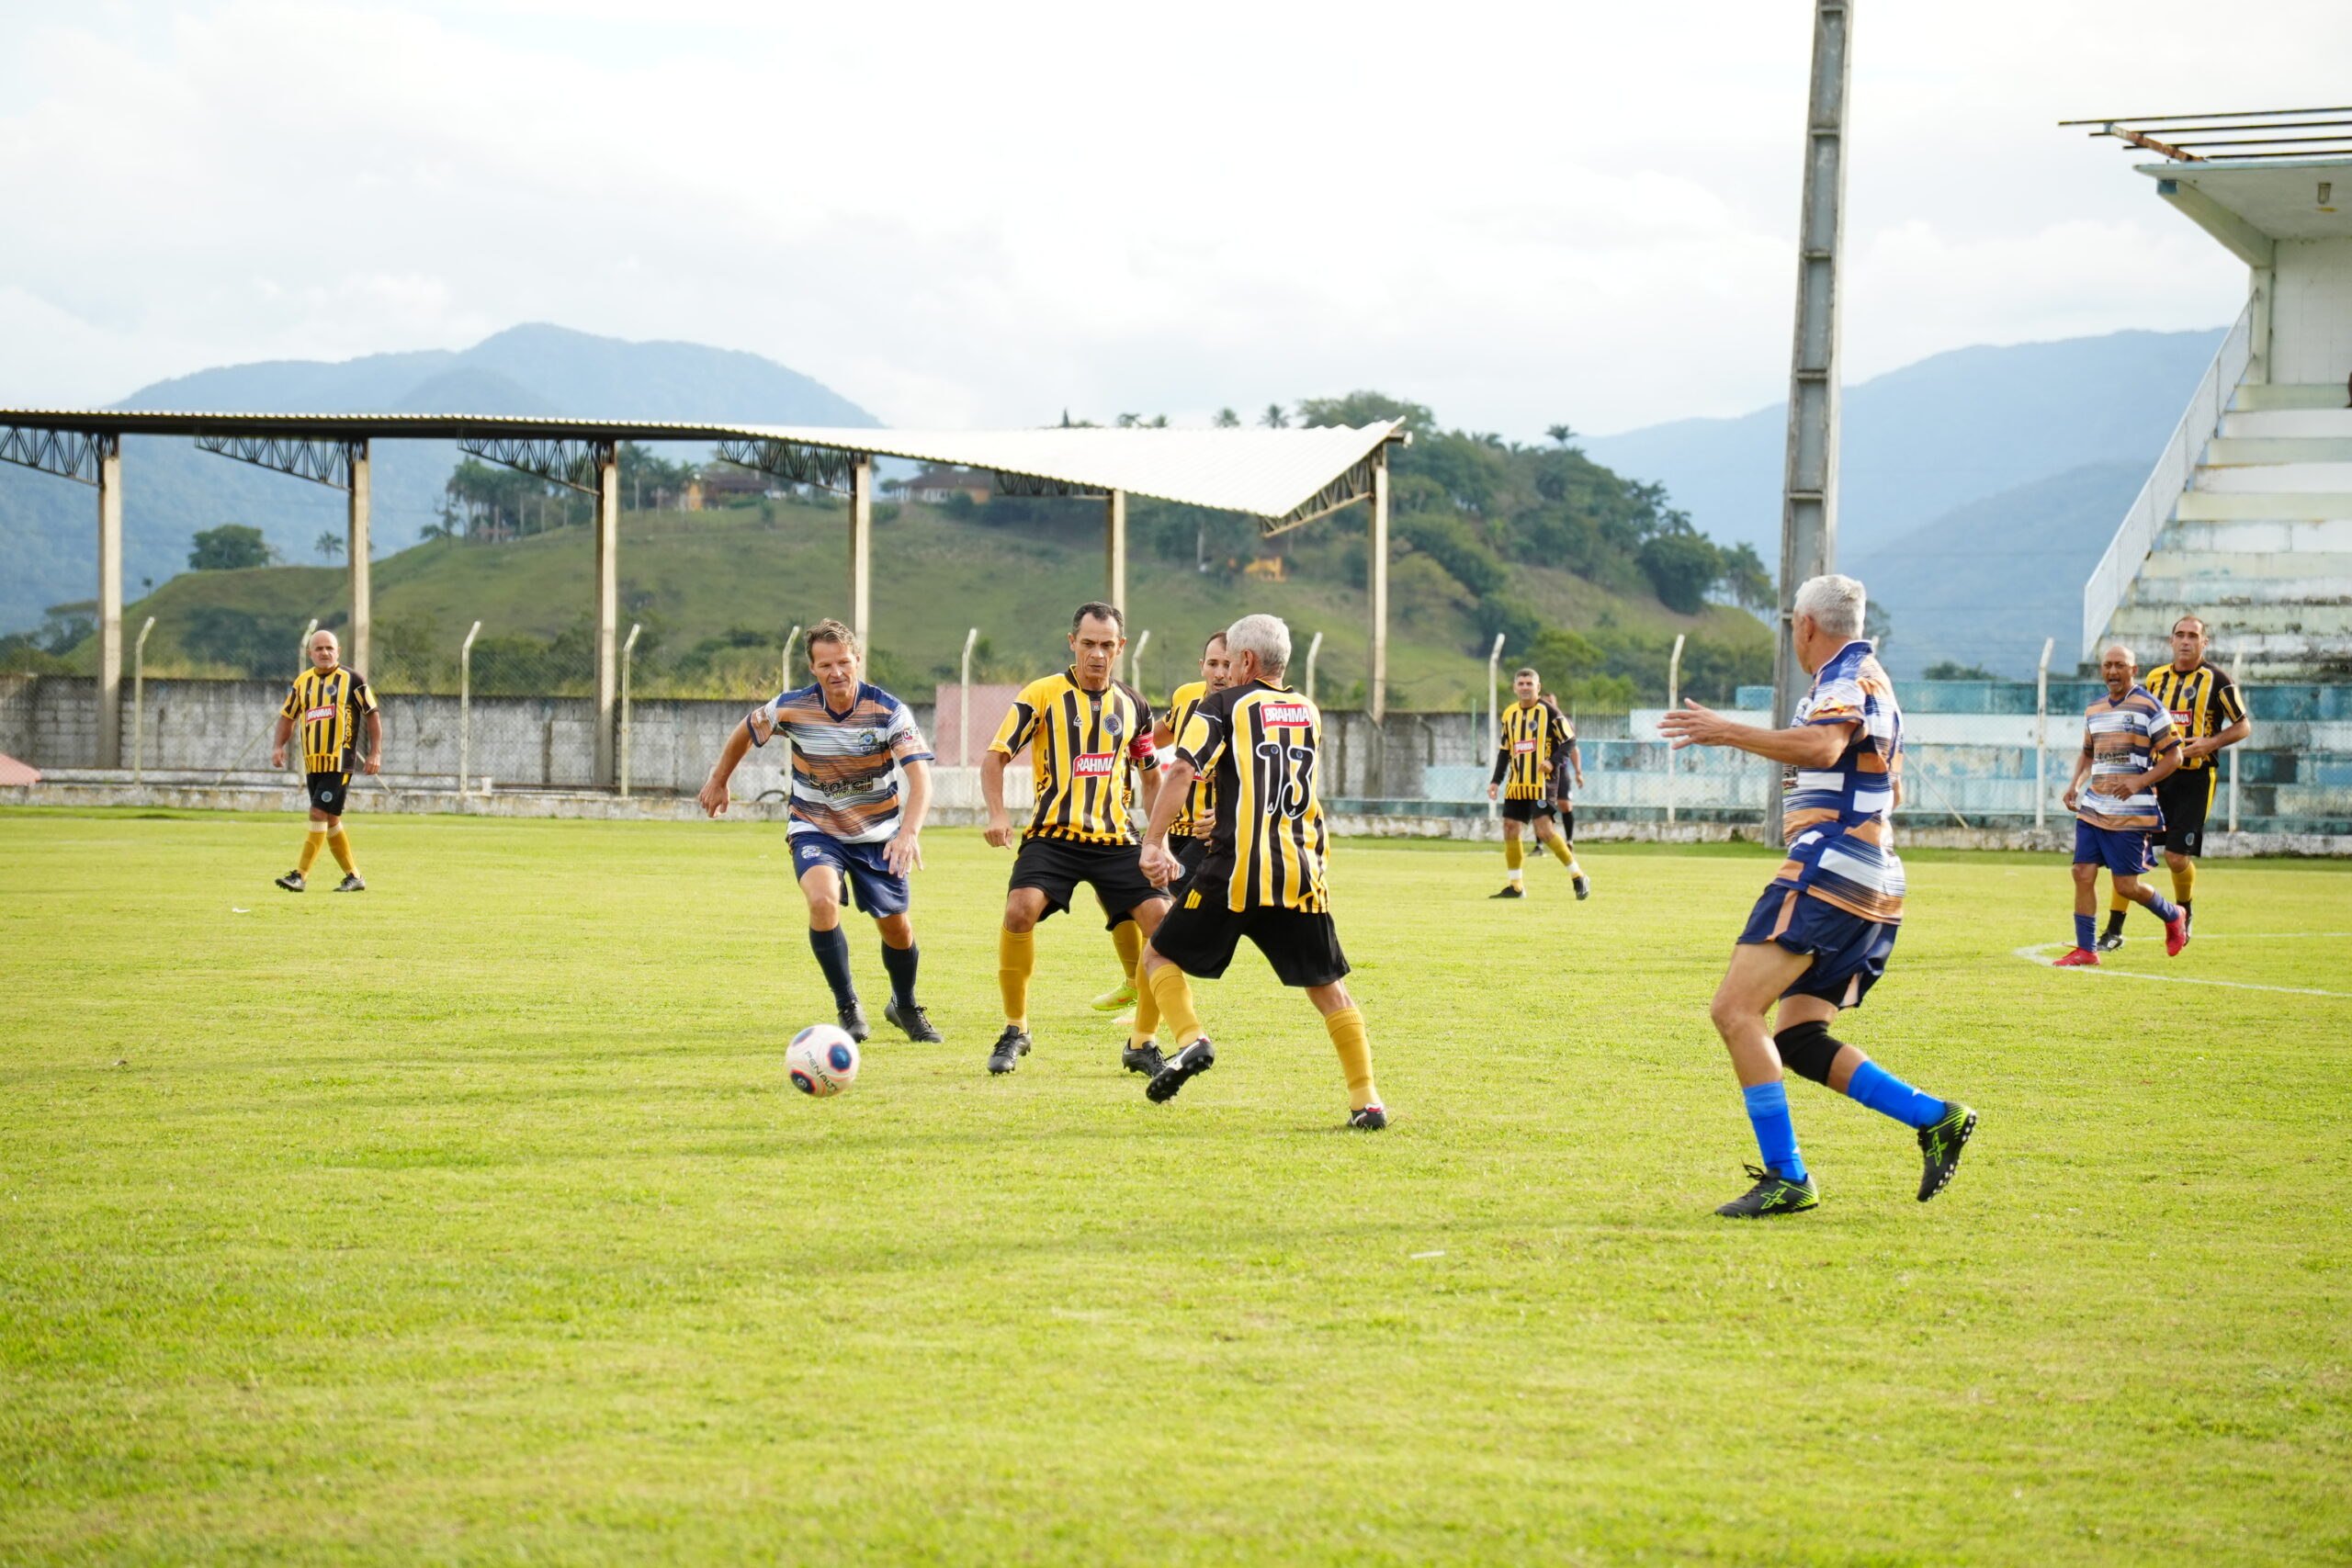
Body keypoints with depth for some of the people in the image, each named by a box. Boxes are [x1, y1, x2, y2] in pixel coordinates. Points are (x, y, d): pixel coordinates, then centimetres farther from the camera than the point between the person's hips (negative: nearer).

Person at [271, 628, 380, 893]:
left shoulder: (351, 680, -2)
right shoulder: (302, 682, 11)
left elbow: (372, 715, 1)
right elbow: (288, 716, 18)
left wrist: (375, 752, -6)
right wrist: (278, 746, 2)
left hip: (340, 762, -6)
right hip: (313, 762, 6)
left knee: (320, 814, -13)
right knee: (330, 821, 9)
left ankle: (300, 875, -14)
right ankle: (354, 877, 20)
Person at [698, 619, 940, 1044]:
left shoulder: (888, 711, -21)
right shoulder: (791, 708, -16)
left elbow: (920, 775, -30)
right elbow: (746, 731, 6)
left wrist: (909, 833, -46)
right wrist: (718, 781, 17)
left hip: (877, 833, 1)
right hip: (815, 829, -1)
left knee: (897, 929, 6)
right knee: (823, 900, -29)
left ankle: (904, 1007, 37)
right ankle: (848, 1009, -15)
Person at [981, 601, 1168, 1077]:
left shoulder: (1132, 705, 11)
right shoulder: (1043, 695, -1)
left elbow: (1150, 774, 23)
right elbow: (995, 757, 0)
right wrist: (997, 814, -17)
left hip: (1116, 840, 3)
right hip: (1052, 836, -3)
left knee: (1161, 921, -13)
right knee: (1020, 909, -27)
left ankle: (1142, 1045, 3)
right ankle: (1015, 1030, -7)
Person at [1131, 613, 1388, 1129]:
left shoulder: (1222, 706, 4)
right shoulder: (1309, 713, 18)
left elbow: (1183, 772, -10)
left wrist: (1153, 843, -12)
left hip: (1233, 873, -4)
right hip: (1300, 873, 4)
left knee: (1160, 955, 13)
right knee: (1329, 989, 11)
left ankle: (1191, 1040, -11)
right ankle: (1366, 1101, 2)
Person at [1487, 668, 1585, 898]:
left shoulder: (1548, 711, -6)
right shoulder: (1509, 714, 12)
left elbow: (1568, 741, -5)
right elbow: (1504, 750, 20)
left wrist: (1553, 761, -21)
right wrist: (1496, 781, 12)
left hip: (1541, 782, -7)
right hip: (1516, 783, 7)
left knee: (1544, 830, -16)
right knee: (1509, 828, 3)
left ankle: (1579, 877, -3)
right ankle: (1516, 886, 13)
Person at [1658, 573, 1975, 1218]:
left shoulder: (1848, 676, -6)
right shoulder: (1874, 682, 26)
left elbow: (1823, 746, -28)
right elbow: (1891, 789, 38)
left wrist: (1726, 732, -25)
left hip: (1827, 871, -11)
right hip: (1873, 886, 11)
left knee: (1734, 1009, -15)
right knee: (1797, 1042, 9)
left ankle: (1786, 1178, -21)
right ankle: (1935, 1118, 1)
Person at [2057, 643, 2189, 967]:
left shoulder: (2148, 707, -5)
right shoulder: (2094, 710, 15)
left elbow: (2173, 755, -6)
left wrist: (2140, 782, -18)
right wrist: (2075, 783, 11)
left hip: (2131, 812, -6)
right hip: (2092, 809, 6)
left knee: (2127, 885, -3)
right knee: (2083, 874, -4)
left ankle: (2173, 916, 26)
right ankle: (2085, 950, 3)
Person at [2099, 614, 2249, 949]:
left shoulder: (2215, 679, -3)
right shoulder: (2156, 679, 11)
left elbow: (2244, 726, 0)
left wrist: (2210, 743, -16)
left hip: (2195, 779, -4)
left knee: (2177, 858, -8)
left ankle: (2186, 910, 25)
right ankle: (2114, 930, 1)